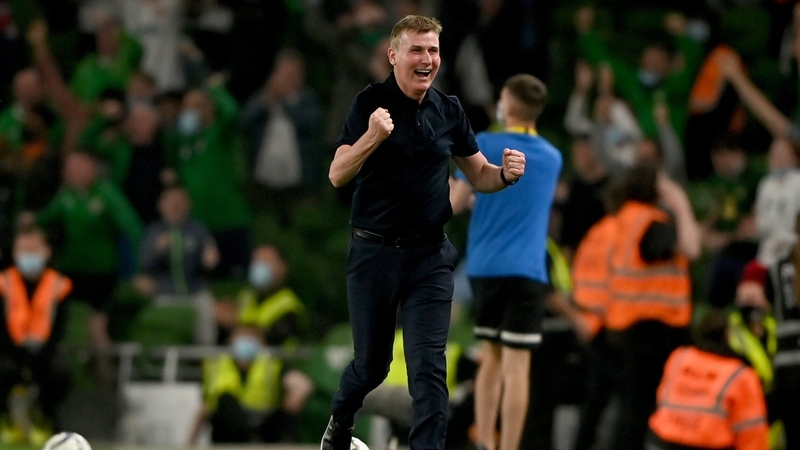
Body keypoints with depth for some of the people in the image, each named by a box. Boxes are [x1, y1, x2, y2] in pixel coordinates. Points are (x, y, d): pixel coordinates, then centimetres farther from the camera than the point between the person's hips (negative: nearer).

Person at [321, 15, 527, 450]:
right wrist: (371, 138, -34)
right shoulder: (371, 103, -8)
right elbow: (337, 176, -16)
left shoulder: (449, 110, 4)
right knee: (372, 364, 11)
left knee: (428, 365, -8)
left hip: (430, 255, 2)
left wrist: (505, 174, -10)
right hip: (374, 252, -2)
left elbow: (478, 175, 13)